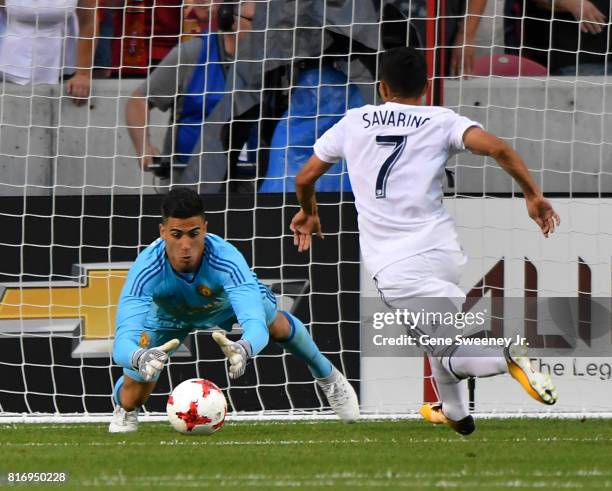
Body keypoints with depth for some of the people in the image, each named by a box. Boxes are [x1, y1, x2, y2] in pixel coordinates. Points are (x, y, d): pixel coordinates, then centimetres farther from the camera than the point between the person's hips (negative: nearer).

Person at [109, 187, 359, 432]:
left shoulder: (227, 259, -45)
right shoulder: (146, 269, -44)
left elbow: (256, 325, -55)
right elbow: (123, 342, -53)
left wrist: (244, 349, -80)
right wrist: (139, 358, -78)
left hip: (224, 301, 1)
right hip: (167, 313, -1)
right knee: (132, 401, -7)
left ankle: (327, 376, 25)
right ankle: (124, 409, 34)